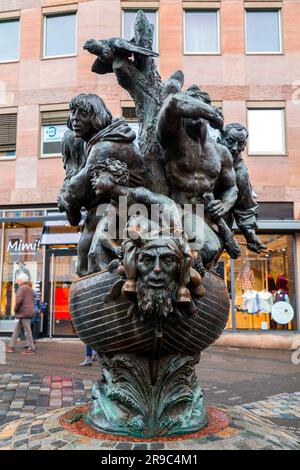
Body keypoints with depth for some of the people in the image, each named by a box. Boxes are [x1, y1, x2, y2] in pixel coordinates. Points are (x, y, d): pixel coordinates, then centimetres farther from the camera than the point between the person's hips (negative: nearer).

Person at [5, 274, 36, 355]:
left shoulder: (22, 288, -9)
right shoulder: (30, 289, 19)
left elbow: (19, 300, -21)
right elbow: (32, 301, 21)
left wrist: (16, 309, -6)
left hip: (24, 313, -9)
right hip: (29, 312, 9)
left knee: (27, 331, -5)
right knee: (16, 330, 15)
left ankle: (31, 349, -1)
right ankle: (11, 346, 18)